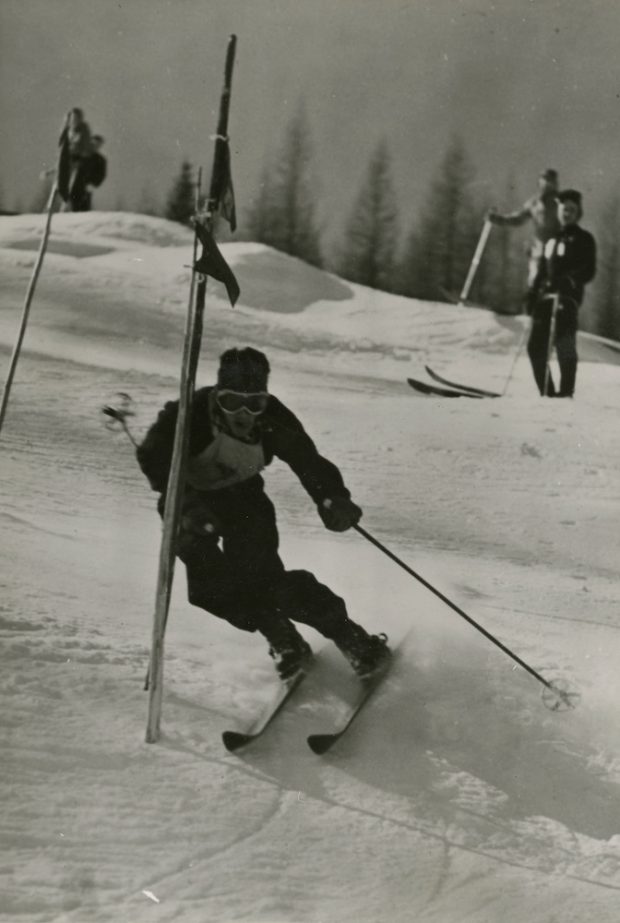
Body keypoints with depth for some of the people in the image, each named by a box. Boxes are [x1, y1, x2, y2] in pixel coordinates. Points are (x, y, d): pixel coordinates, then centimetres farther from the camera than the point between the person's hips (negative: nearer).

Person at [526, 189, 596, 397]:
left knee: (564, 345, -11)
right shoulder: (551, 239, 25)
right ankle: (546, 392, 7)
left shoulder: (583, 239, 5)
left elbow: (589, 271, -5)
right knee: (535, 346, 0)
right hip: (545, 297, 6)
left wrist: (571, 281, -20)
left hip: (567, 298, -6)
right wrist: (533, 292, 17)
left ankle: (566, 392, -6)